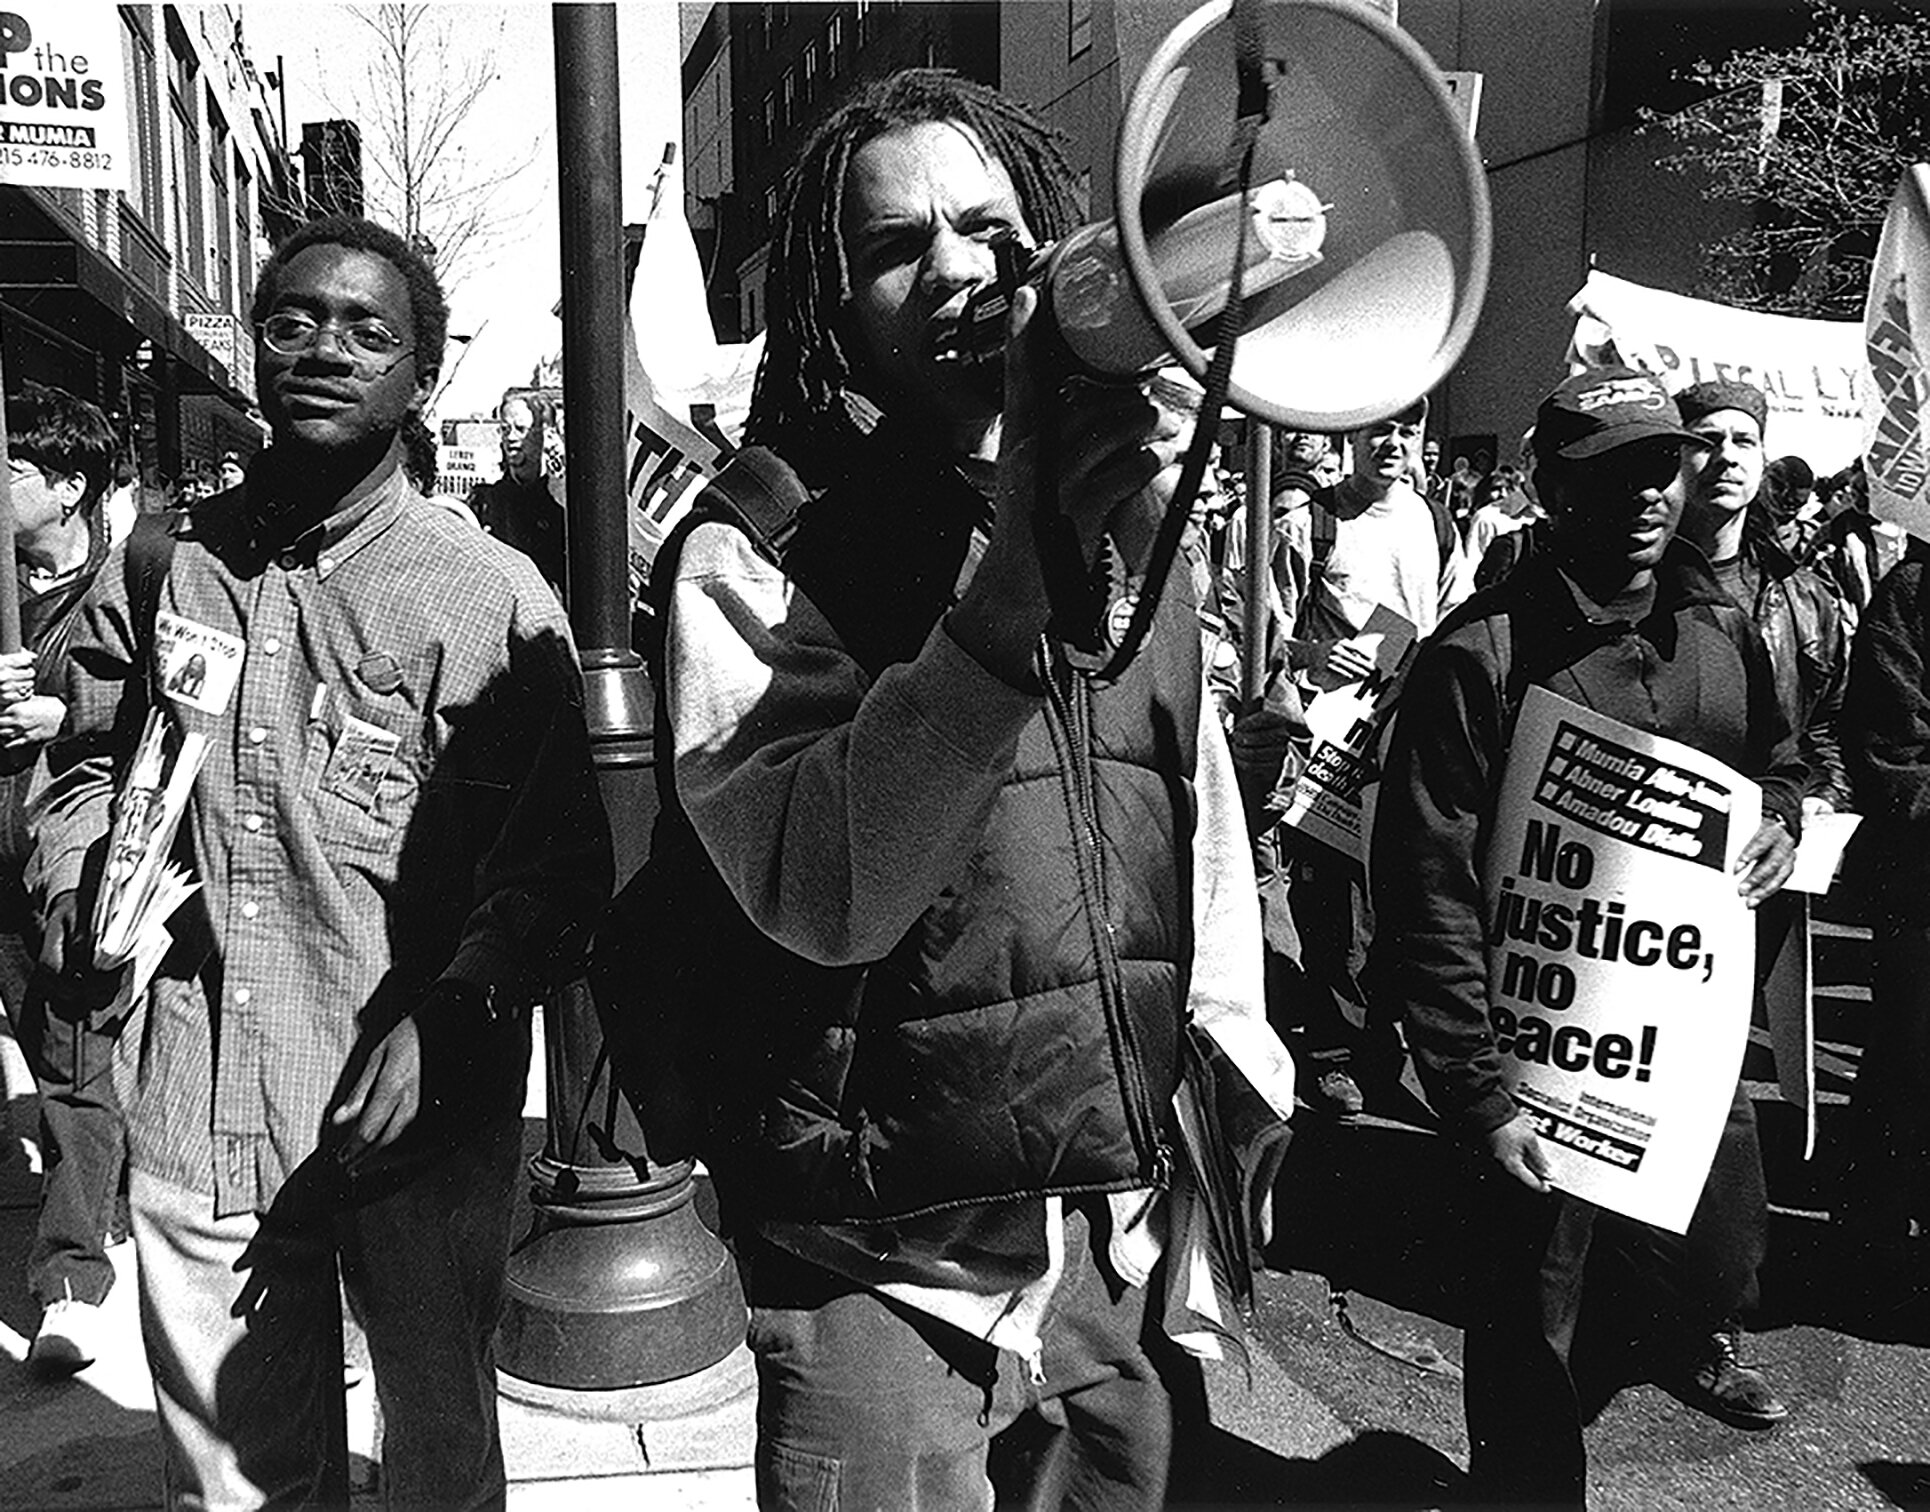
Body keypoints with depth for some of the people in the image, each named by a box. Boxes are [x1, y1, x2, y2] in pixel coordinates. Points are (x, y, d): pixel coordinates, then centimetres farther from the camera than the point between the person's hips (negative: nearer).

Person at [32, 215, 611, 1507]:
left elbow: (561, 864, -9)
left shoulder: (496, 598, -7)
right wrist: (80, 897, -3)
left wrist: (447, 1020, -23)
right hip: (197, 1115, 3)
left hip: (419, 1114, -2)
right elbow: (83, 770, 17)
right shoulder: (159, 568, 5)